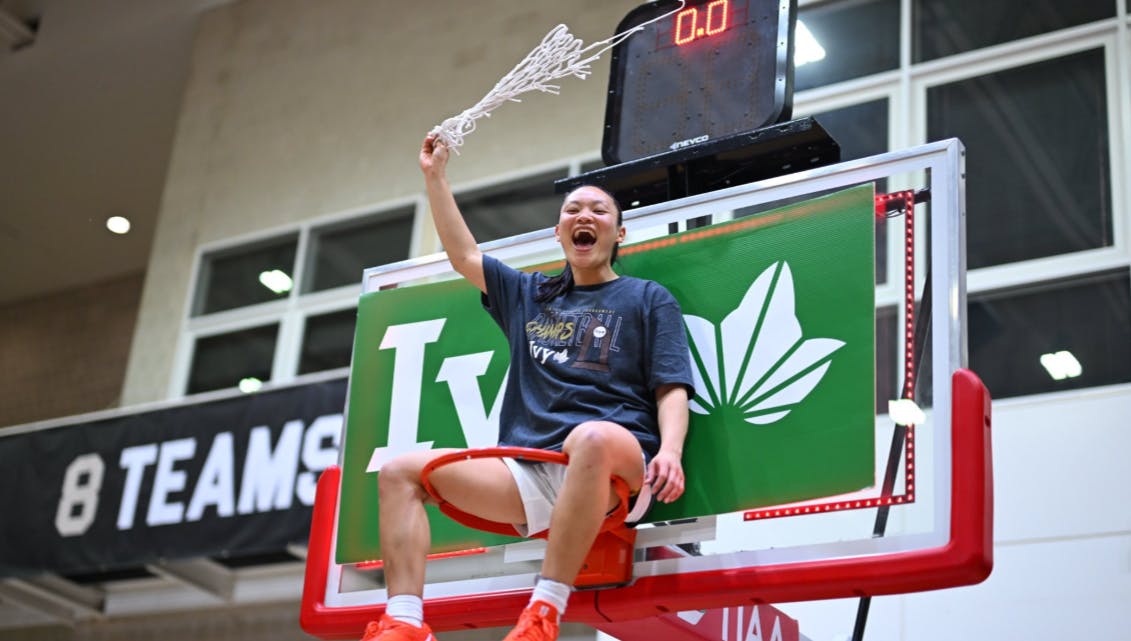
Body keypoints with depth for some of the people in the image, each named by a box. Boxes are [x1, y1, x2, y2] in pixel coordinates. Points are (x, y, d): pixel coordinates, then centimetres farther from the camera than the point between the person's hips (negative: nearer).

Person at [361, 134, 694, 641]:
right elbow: (464, 256, 32)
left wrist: (670, 450, -17)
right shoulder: (528, 294, 27)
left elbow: (672, 389, 3)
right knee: (399, 472, -6)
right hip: (528, 470, 5)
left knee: (592, 437, -42)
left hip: (615, 464, -5)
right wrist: (435, 176, 31)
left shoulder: (649, 299, 14)